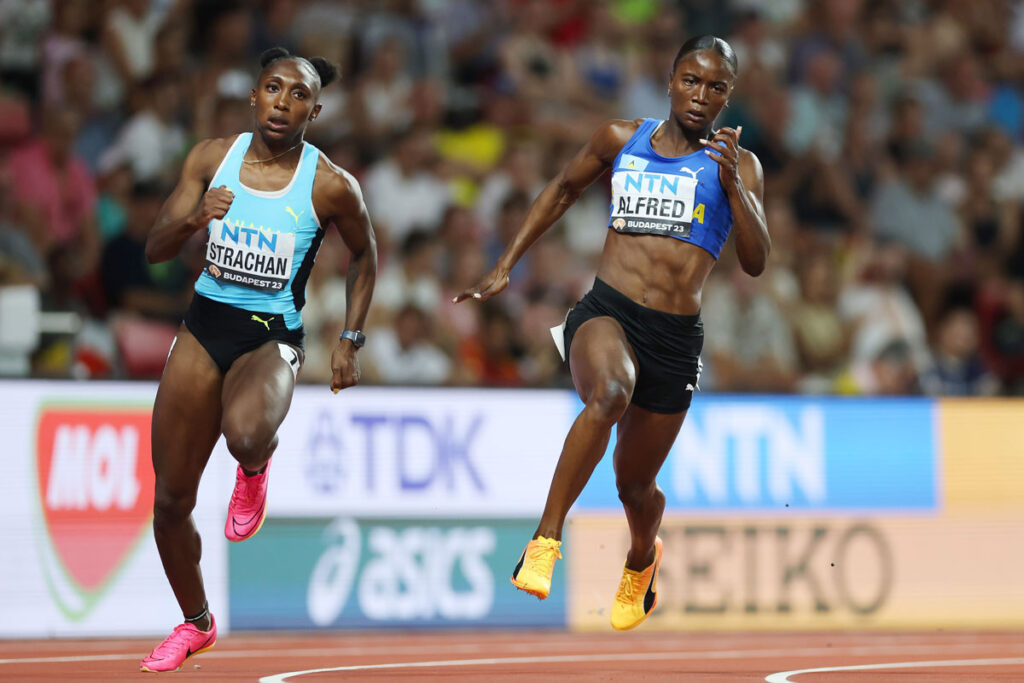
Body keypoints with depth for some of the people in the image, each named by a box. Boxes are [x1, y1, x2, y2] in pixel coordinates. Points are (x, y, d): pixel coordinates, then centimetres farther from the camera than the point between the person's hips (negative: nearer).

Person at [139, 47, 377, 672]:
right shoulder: (213, 157, -1)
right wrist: (195, 219, -21)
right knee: (171, 499, 5)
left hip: (272, 338, -3)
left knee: (244, 435, -39)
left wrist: (350, 340, 4)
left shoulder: (331, 186, -9)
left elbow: (366, 255, 9)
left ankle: (256, 469, 1)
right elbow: (155, 250, 0)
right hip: (206, 323, 4)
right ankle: (196, 624, 30)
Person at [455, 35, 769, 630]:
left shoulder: (738, 166, 5)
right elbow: (564, 189, 26)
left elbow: (756, 262, -6)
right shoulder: (622, 139, 9)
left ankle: (642, 558, 50)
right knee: (610, 393, -37)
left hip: (676, 337, 1)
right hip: (606, 313, -1)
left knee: (635, 484, 13)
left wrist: (731, 183, -19)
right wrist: (506, 266, 22)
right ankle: (545, 543, -36)